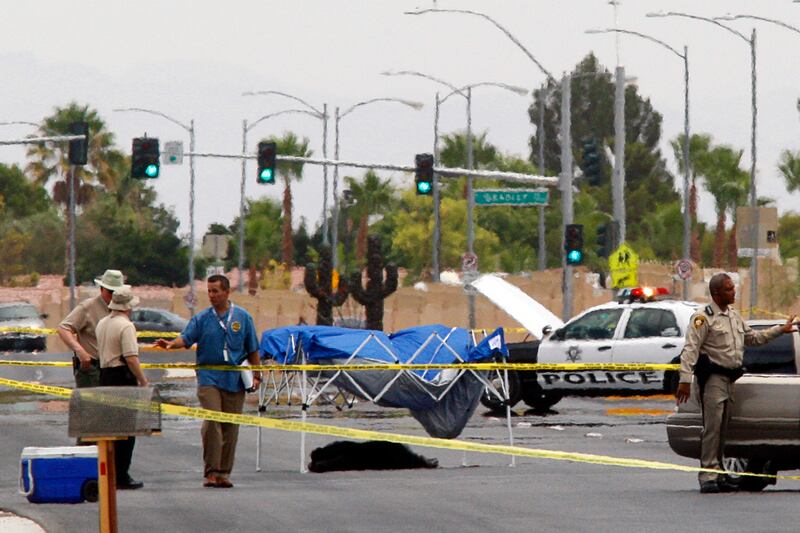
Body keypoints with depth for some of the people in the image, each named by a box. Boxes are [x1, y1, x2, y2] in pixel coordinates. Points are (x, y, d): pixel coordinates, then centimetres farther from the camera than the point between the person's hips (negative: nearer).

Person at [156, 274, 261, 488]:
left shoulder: (242, 317, 7)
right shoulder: (202, 318, 4)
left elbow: (252, 350, 11)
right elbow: (186, 338, -8)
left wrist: (256, 375, 6)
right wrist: (171, 344, -29)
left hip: (235, 380, 2)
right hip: (209, 377, -2)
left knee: (230, 427, 4)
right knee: (211, 422, -15)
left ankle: (224, 472, 11)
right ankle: (211, 471, -13)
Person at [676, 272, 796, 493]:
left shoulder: (734, 316, 16)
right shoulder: (703, 318, -10)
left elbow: (752, 337, 30)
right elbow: (690, 349, -16)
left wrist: (780, 330, 28)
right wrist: (685, 379, -23)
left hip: (729, 378, 8)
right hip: (713, 377, -8)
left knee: (721, 429, 11)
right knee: (712, 428, -12)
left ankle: (718, 475, 16)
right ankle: (708, 477, -13)